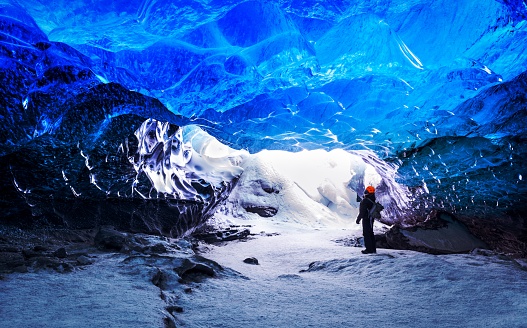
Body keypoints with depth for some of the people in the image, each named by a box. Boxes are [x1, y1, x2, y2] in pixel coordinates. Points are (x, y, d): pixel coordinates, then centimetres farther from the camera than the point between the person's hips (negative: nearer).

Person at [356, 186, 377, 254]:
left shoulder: (365, 201, -22)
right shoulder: (373, 200, 6)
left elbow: (362, 212, -21)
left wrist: (358, 219, -11)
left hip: (366, 219, -9)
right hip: (371, 219, 9)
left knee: (366, 234, -3)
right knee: (371, 233, 16)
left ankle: (369, 249, -1)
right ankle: (373, 249, 22)